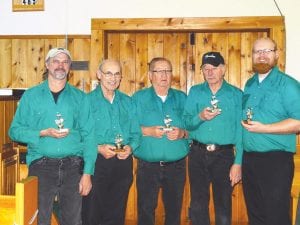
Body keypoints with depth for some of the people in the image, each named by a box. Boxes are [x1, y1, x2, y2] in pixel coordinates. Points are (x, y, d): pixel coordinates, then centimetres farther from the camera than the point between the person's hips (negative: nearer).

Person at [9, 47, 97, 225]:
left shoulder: (80, 98, 6)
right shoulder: (31, 96, 6)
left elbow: (88, 137, 2)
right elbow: (15, 130, 3)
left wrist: (87, 173, -6)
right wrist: (43, 133, -13)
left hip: (73, 166, 1)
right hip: (41, 165, -1)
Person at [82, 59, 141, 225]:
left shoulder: (127, 101, 12)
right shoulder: (87, 100, -2)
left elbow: (136, 133, 10)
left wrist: (130, 147, -9)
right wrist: (98, 148, -21)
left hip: (123, 163, 4)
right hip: (96, 162, -4)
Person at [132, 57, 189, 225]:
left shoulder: (182, 98, 9)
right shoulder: (139, 98, 4)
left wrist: (182, 133, -15)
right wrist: (149, 131, -17)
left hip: (177, 165, 2)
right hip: (148, 166, -2)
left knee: (174, 210, 10)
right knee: (146, 211, 4)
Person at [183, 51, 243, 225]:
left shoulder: (236, 94, 1)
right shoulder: (195, 92, 7)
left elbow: (240, 131, -3)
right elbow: (187, 123, 4)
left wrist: (238, 162, -8)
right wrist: (200, 117, -17)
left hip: (224, 155, -2)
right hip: (198, 154, 2)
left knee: (223, 206, 7)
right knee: (198, 205, 10)